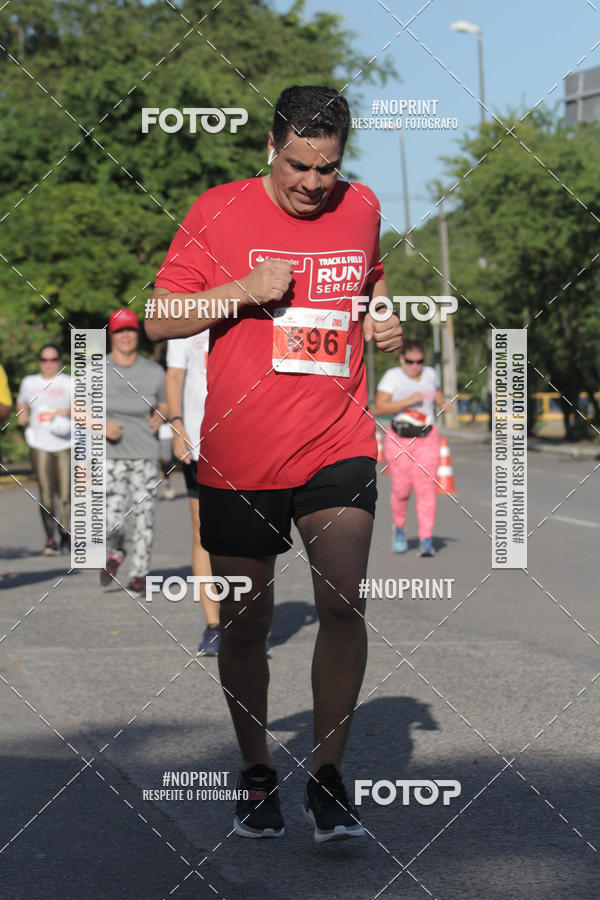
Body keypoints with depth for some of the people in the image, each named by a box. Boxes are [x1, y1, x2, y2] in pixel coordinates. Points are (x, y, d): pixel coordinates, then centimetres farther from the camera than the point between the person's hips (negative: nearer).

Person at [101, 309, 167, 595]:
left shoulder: (154, 371, 6)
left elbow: (165, 404, 20)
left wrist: (160, 418, -2)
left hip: (146, 453, 1)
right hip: (111, 454, -1)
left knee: (144, 514, -2)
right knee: (113, 519, -11)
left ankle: (139, 574, 13)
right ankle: (115, 553, 22)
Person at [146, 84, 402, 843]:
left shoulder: (362, 209, 7)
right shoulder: (219, 211, -2)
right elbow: (158, 320, -3)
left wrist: (383, 325, 6)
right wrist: (244, 290, -16)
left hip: (337, 445, 1)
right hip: (239, 456, -1)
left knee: (343, 603, -14)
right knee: (244, 623, 7)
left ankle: (328, 773, 0)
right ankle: (256, 772, 26)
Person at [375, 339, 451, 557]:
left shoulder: (430, 374, 7)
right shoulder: (392, 376, -6)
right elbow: (379, 408, -15)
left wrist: (443, 404, 6)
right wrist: (408, 401, -24)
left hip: (426, 439, 2)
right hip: (399, 440, -2)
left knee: (426, 488, -10)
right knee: (401, 489, 3)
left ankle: (426, 541, -12)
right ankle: (399, 529, 31)